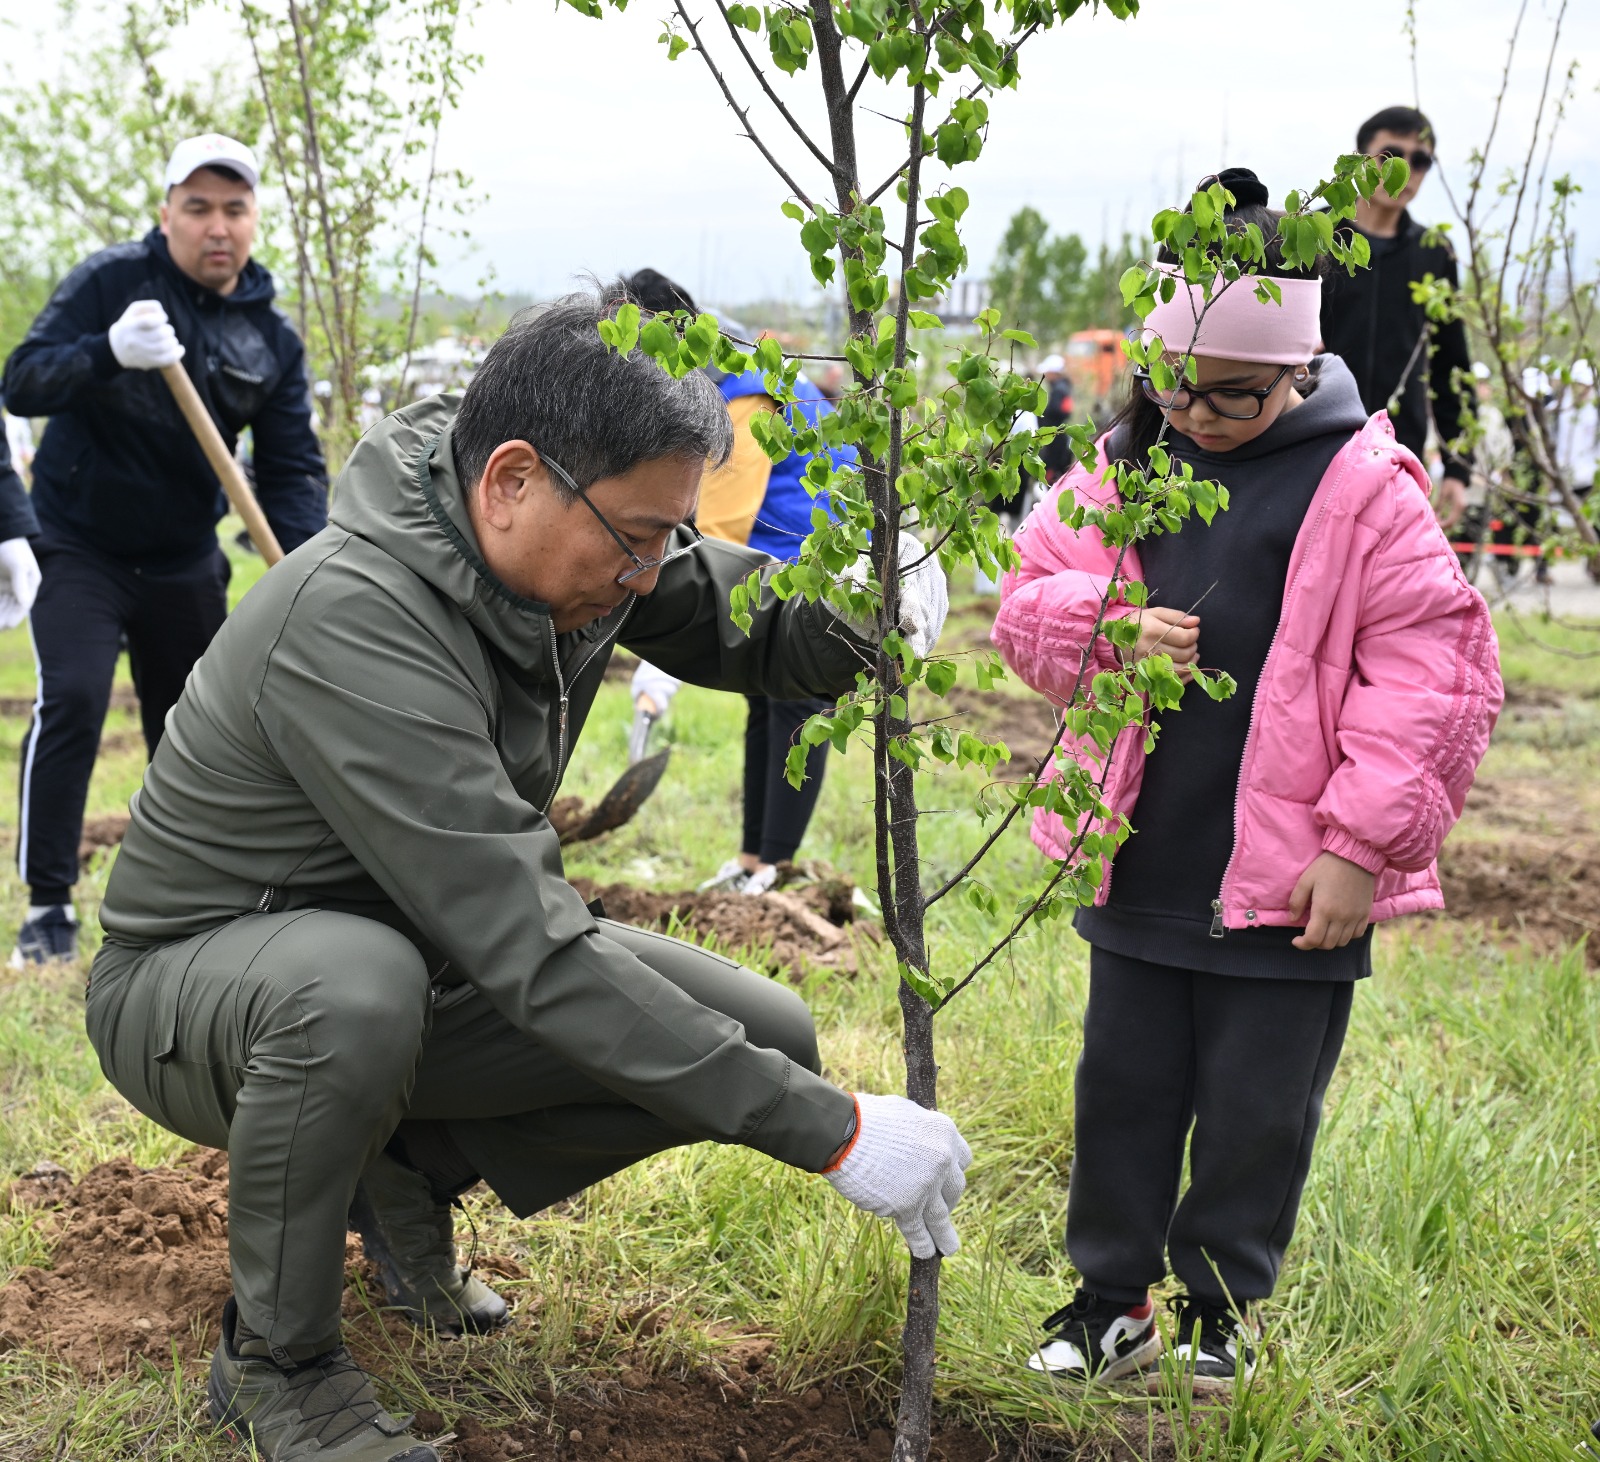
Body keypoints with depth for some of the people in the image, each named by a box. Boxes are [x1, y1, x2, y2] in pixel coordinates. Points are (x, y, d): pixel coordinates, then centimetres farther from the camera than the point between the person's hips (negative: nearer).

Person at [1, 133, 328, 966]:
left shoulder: (271, 338, 2)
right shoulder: (110, 281, -9)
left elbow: (291, 467, 0)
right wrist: (110, 352, -37)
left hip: (184, 561, 4)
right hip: (81, 549, -4)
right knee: (70, 700, -20)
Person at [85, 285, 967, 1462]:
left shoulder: (580, 539, -11)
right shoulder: (354, 618, -35)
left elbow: (758, 638, 4)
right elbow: (528, 950, -39)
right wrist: (829, 1132, -38)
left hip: (433, 961, 7)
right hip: (198, 980, -6)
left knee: (768, 1035, -9)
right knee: (356, 985, -42)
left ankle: (412, 1171, 10)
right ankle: (276, 1358, -14)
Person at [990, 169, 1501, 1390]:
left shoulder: (1363, 486, -11)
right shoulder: (1122, 469, 3)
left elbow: (1435, 671, -12)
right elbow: (1029, 599, 8)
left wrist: (1362, 845, -14)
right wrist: (1101, 628, -16)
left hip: (1289, 883, -4)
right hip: (1139, 864, 4)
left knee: (1258, 1110, 10)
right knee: (1124, 1090, 16)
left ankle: (1222, 1307, 31)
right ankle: (1113, 1297, 32)